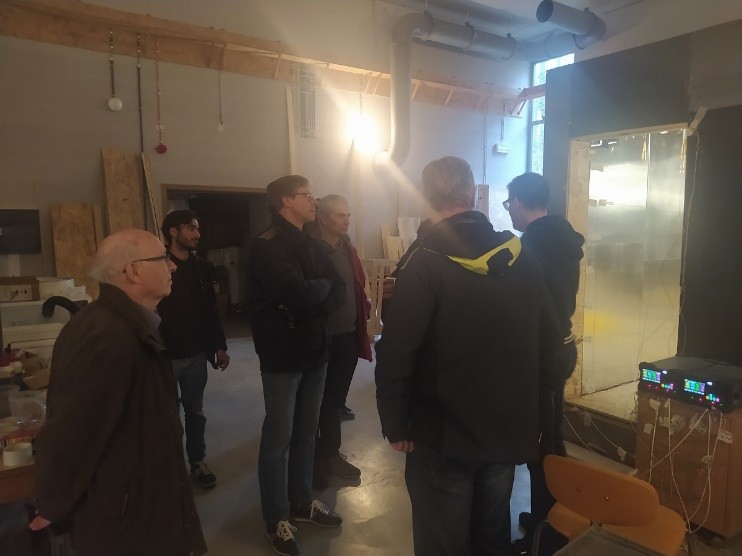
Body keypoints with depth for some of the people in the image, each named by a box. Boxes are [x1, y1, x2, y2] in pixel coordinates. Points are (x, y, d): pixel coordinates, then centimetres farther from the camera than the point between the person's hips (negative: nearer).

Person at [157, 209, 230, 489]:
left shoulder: (202, 267, 6)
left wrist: (219, 346, 10)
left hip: (196, 353, 4)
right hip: (165, 355, -4)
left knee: (195, 410, 14)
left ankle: (197, 462, 28)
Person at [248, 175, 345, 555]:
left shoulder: (311, 244, 11)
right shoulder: (266, 246, -13)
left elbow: (339, 291, 1)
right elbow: (300, 293, -27)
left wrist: (309, 305, -17)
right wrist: (323, 284, -6)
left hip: (315, 352, 7)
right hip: (282, 356, -7)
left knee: (306, 433, 17)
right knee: (278, 438, 5)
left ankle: (301, 501, 34)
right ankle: (276, 519, 20)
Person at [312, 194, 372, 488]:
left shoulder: (347, 248, 9)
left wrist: (364, 310, 2)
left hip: (348, 338, 7)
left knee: (335, 400, 19)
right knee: (316, 403, 9)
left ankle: (330, 454, 35)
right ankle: (312, 459, 25)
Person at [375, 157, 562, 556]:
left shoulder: (426, 263, -17)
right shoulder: (522, 258, -1)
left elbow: (395, 355, -20)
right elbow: (549, 341, 6)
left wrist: (395, 424, -8)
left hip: (444, 433, -5)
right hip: (509, 427, 5)